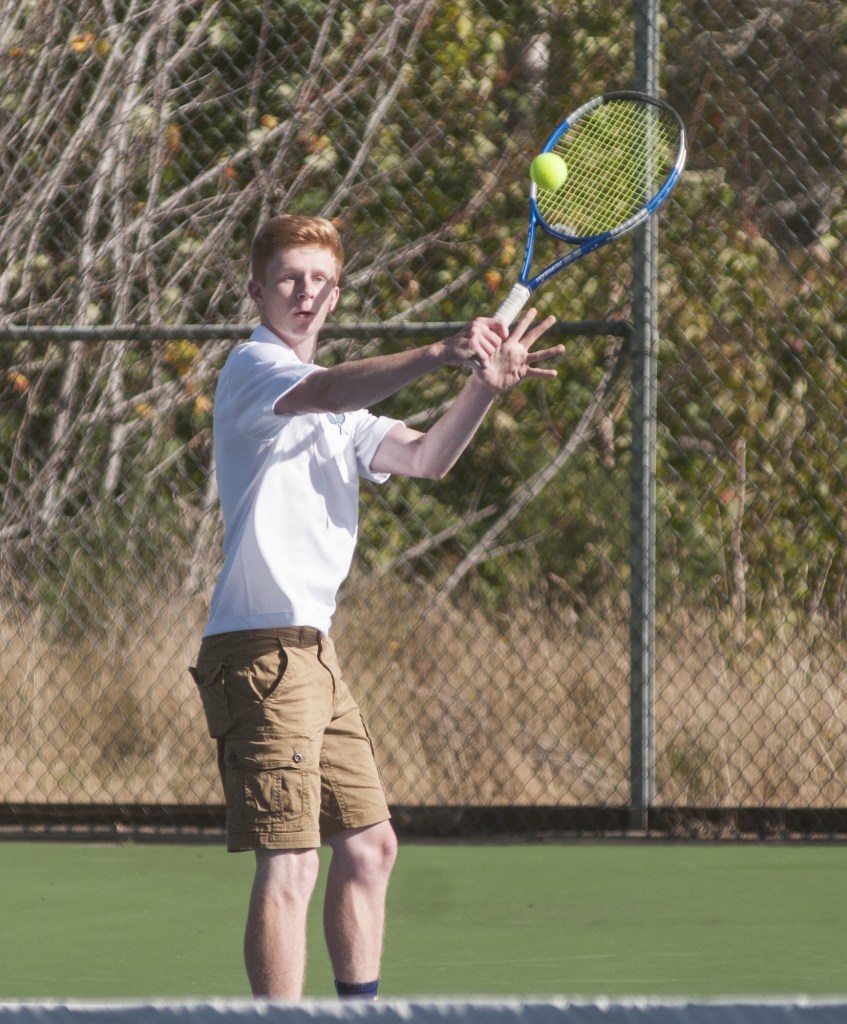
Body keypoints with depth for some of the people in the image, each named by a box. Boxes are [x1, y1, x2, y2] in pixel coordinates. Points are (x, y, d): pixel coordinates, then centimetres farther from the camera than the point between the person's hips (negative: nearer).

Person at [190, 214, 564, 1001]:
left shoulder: (336, 410, 23)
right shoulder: (252, 366, -6)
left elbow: (425, 457, 10)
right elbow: (329, 392, -29)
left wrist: (485, 386, -8)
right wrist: (439, 354, -43)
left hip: (311, 648, 10)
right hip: (260, 646, -10)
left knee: (369, 846, 16)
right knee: (289, 868, -14)